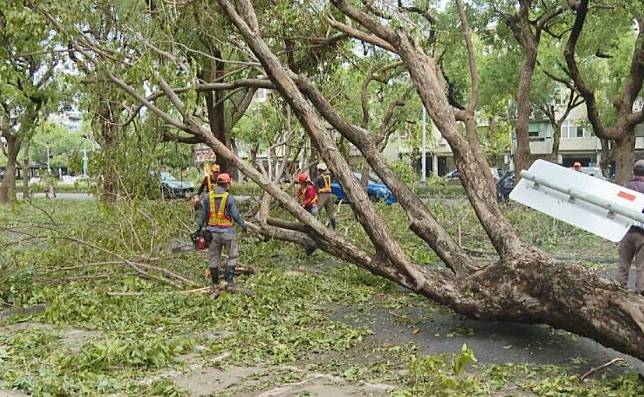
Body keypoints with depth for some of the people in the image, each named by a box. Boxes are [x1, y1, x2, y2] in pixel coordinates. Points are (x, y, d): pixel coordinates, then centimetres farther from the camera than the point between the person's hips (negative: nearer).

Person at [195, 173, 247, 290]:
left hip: (213, 231, 4)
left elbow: (203, 214, 6)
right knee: (233, 256, 8)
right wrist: (243, 225, 8)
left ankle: (215, 283, 17)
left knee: (213, 258, 12)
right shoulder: (229, 198, -13)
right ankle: (228, 281, 1)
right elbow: (236, 215, -10)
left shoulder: (208, 196, 0)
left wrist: (199, 228, 17)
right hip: (227, 232, -4)